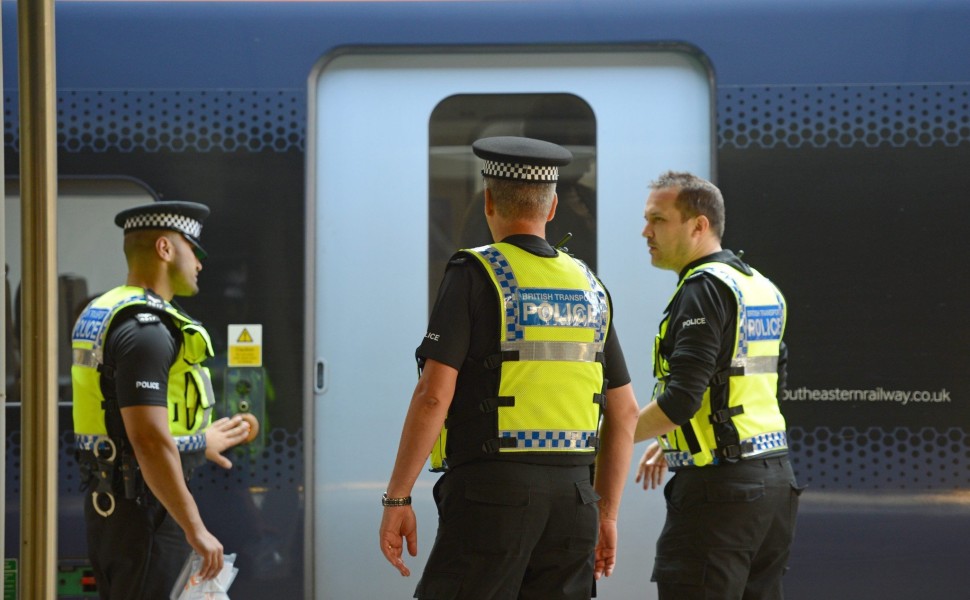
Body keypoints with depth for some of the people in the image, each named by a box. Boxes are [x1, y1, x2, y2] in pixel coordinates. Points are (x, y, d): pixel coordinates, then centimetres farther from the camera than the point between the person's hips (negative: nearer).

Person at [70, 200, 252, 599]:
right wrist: (195, 529, -22)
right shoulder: (145, 330, -19)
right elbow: (150, 442, -25)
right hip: (144, 508, -10)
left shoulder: (101, 314, 13)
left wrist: (199, 443, 30)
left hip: (108, 502, 10)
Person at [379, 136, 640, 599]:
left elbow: (434, 396, -13)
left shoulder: (474, 275, -5)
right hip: (571, 492, 6)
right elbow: (624, 411, 15)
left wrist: (396, 499, -8)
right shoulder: (588, 286, 13)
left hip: (491, 491, -6)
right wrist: (606, 515, 21)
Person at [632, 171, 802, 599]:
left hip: (720, 486, -10)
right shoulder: (762, 288, 16)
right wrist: (674, 444, 26)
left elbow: (681, 400, -20)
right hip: (775, 478, 10)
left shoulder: (703, 289, -13)